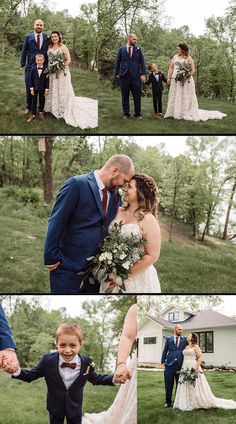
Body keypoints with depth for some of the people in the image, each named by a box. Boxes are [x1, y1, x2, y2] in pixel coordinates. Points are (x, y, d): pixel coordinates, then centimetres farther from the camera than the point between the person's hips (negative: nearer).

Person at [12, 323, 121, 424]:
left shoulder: (86, 363, -15)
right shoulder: (48, 360, -19)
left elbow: (95, 378, 3)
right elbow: (31, 375, -9)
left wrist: (113, 379, -12)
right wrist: (17, 371, -30)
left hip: (75, 408, 1)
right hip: (55, 407, -1)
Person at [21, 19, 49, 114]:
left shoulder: (47, 37, 5)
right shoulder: (28, 37, 4)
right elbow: (24, 52, 4)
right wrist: (23, 64, -2)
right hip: (30, 67, 0)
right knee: (29, 88, 5)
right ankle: (29, 107, 19)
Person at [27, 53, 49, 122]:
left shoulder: (45, 70, -10)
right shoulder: (33, 69, -7)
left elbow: (47, 80, -7)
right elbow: (31, 80, -3)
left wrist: (46, 89, -8)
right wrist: (31, 89, -5)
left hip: (42, 88, 0)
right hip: (35, 88, 1)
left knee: (42, 100, 13)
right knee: (34, 101, 7)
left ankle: (41, 112, 32)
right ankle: (33, 114, 14)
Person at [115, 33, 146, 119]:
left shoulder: (138, 49, 8)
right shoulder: (121, 49, 8)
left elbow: (142, 62, 5)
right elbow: (118, 62, 9)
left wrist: (143, 74, -4)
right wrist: (116, 74, 2)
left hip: (136, 76, 0)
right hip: (124, 76, 0)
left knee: (137, 96, 1)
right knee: (125, 96, 5)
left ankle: (138, 114, 10)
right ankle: (126, 113, 14)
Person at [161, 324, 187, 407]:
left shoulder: (184, 339, 7)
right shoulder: (169, 339, 7)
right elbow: (165, 351, 8)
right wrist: (163, 362, 3)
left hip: (180, 365, 0)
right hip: (169, 365, 0)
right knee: (168, 385, 3)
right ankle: (168, 402, 12)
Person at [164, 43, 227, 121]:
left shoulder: (188, 58, 0)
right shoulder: (175, 57, 11)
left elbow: (193, 70, -4)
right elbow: (171, 68, 11)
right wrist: (168, 77, 1)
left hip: (185, 81, -4)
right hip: (175, 81, 4)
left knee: (185, 97, -2)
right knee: (175, 97, 2)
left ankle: (186, 113, 1)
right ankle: (175, 113, 6)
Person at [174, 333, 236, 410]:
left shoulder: (196, 347, -4)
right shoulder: (186, 347, 17)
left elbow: (200, 358, -10)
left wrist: (196, 368, -19)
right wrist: (182, 368, 10)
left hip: (193, 368, -7)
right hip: (185, 368, 7)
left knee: (194, 387, -4)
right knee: (185, 387, 6)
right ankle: (187, 404, 11)